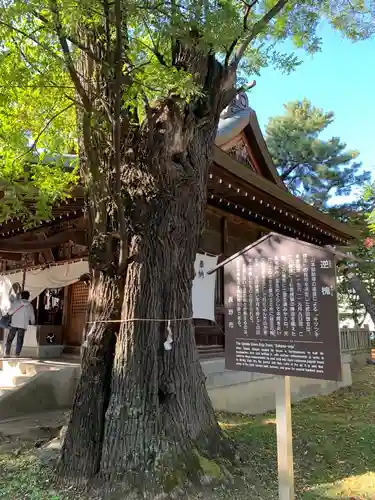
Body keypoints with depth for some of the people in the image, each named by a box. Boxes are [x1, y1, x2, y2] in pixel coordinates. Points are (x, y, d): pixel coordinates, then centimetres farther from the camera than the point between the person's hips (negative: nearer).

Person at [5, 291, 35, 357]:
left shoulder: (16, 302, -1)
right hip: (23, 325, 1)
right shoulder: (30, 305, 5)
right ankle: (17, 353, 2)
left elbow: (10, 312, -4)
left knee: (9, 339, 9)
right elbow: (32, 317, 11)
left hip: (14, 324, -1)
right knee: (20, 340, 7)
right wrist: (32, 323, 29)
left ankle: (7, 353, 7)